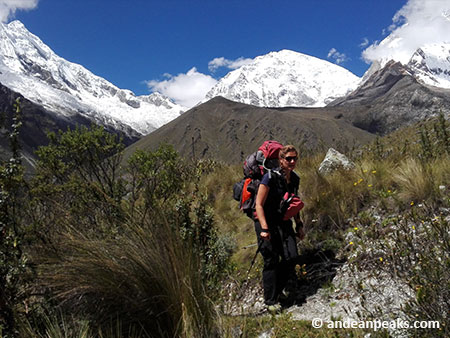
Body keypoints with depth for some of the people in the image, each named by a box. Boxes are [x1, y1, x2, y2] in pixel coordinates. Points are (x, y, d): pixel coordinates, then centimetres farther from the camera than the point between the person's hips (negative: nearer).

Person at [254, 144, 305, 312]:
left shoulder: (295, 179, 5)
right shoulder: (270, 177, -16)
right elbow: (259, 205, -17)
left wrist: (299, 225, 16)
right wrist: (264, 228, -24)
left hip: (284, 222, 6)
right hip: (267, 222, -6)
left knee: (291, 257, -6)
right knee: (271, 260, -6)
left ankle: (277, 290, 16)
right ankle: (271, 301, 8)